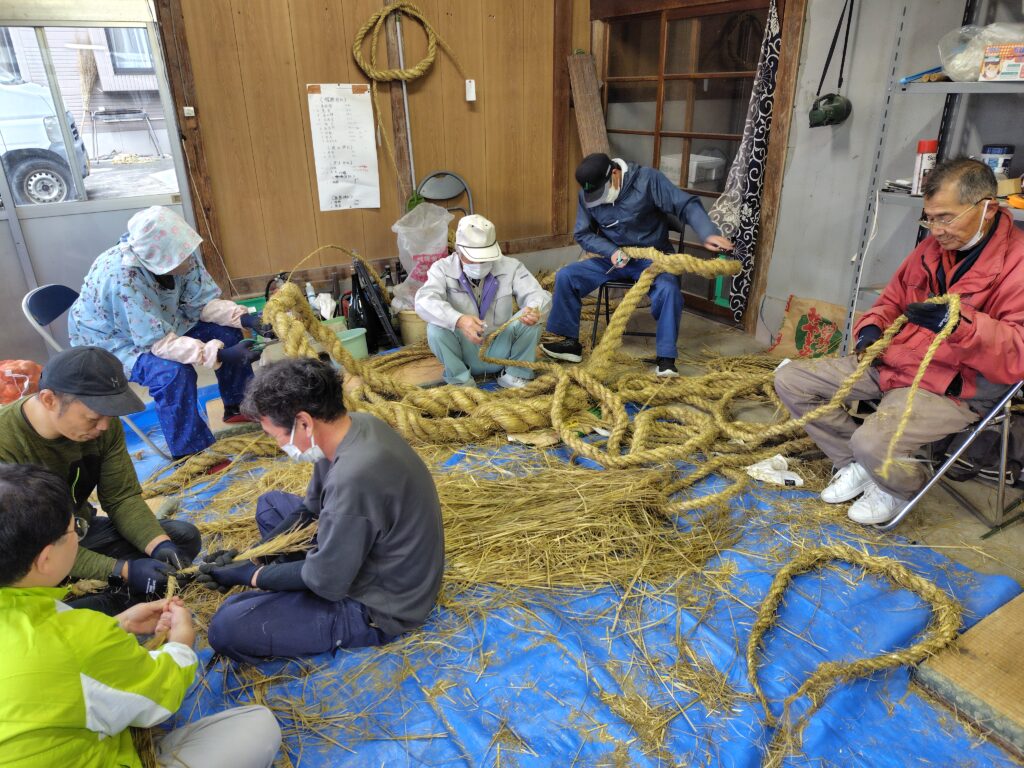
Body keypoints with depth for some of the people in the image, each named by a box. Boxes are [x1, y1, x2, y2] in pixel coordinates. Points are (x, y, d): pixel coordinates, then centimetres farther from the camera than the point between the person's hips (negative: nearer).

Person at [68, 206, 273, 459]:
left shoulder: (175, 256, -22)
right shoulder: (122, 277, -38)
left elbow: (204, 302, -11)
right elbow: (159, 342, -37)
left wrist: (245, 318, -29)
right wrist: (222, 354, -44)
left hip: (161, 323, 7)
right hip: (112, 341, -7)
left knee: (227, 329, -6)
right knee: (173, 371, -33)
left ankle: (237, 406, 13)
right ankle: (192, 453, -16)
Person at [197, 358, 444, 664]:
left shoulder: (354, 477, -37)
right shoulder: (357, 424, -9)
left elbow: (325, 582, -24)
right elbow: (314, 503, 6)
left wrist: (248, 575, -10)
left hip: (379, 605, -9)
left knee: (226, 628, -17)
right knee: (270, 502, 18)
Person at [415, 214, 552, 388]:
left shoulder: (510, 267, -7)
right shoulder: (443, 268, -13)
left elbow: (539, 295, -16)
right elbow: (424, 301, -31)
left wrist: (534, 310, -43)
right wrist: (459, 320, -49)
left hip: (501, 352, 1)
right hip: (464, 354, -1)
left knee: (529, 321, -23)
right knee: (436, 328, -29)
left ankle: (515, 374, -1)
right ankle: (460, 379, -6)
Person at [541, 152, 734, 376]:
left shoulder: (647, 179, -16)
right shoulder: (587, 194, -4)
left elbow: (686, 204, -17)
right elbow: (583, 234, 2)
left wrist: (708, 233, -34)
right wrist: (611, 251, -17)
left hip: (653, 257, -4)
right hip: (612, 257, 4)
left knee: (668, 290, -34)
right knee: (565, 276, -12)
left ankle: (666, 358, -21)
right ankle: (571, 342, 0)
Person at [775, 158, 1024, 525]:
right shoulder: (933, 246, 7)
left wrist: (962, 325, -37)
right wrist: (871, 328, -2)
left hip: (953, 388, -7)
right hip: (887, 361, 8)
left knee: (872, 441, -34)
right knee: (790, 379, -2)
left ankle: (901, 488, 6)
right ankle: (855, 465, 10)